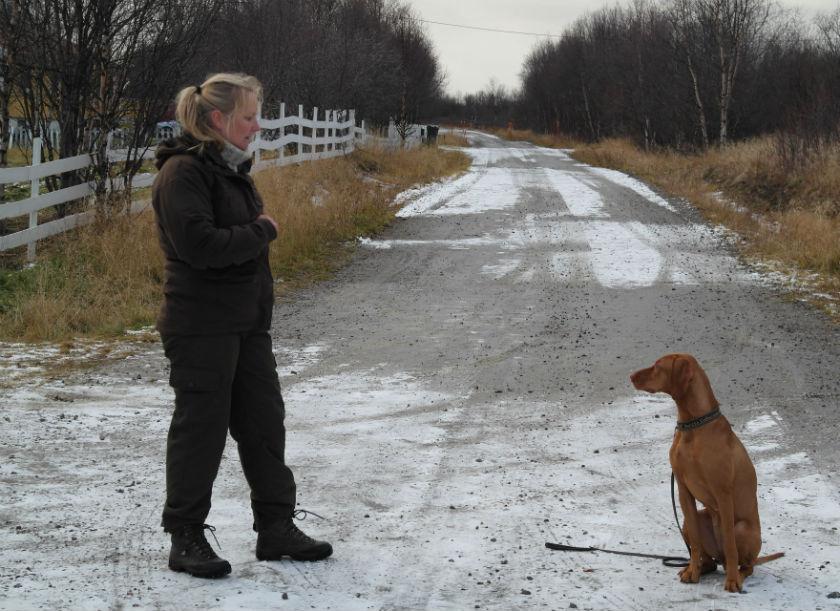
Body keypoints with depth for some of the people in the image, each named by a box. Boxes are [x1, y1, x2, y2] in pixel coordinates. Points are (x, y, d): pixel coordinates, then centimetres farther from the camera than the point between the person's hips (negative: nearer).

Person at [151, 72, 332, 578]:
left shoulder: (232, 168, 15)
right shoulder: (183, 172, -15)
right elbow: (200, 244, -25)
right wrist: (262, 232, -13)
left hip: (247, 323, 9)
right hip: (201, 325, -9)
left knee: (264, 422, 11)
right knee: (201, 428, -1)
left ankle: (277, 527, 21)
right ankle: (186, 538, 10)